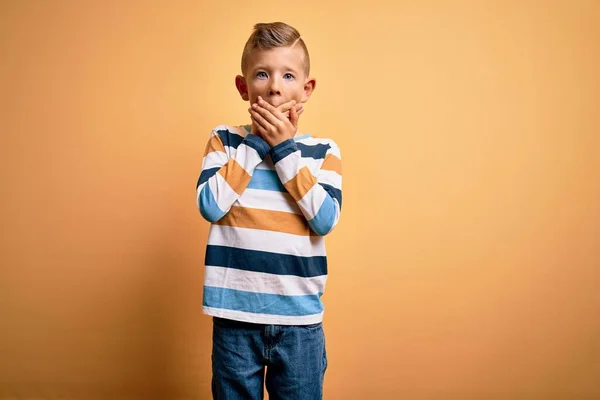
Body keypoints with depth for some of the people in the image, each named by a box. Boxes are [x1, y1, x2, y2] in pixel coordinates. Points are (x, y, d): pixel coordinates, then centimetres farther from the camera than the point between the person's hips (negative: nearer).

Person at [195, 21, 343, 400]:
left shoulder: (323, 151, 0)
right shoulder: (225, 140, 1)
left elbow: (325, 219, -12)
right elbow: (210, 206, -12)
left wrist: (284, 148, -12)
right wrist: (257, 142, -12)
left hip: (300, 318, 0)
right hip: (235, 315, 0)